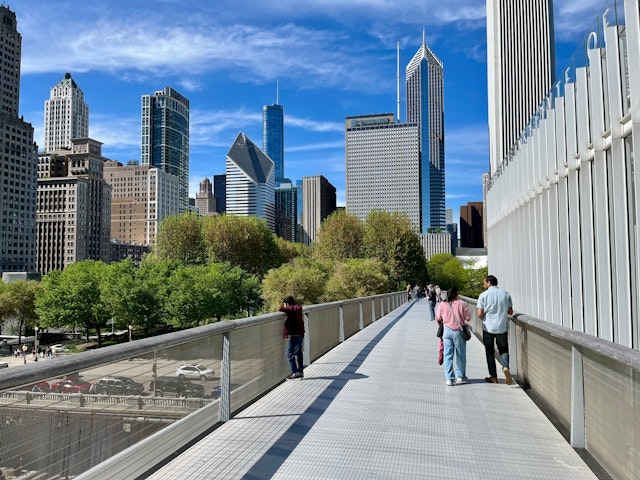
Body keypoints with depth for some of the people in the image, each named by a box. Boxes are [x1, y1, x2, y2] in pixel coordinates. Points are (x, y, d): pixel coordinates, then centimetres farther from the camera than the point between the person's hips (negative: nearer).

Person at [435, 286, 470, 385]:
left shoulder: (442, 304, -3)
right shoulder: (461, 304, -10)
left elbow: (438, 319, 4)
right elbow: (468, 318, -7)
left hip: (447, 331, 2)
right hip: (459, 331, -2)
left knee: (448, 354, 6)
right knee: (460, 354, 14)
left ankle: (449, 378, 4)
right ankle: (460, 376, 23)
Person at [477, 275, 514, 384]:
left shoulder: (483, 295, -8)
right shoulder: (506, 294, 2)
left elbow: (480, 314, -12)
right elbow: (510, 312, 6)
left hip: (488, 327, -2)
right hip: (502, 327, 2)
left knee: (490, 352, 11)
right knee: (503, 350, 15)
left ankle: (493, 376, 14)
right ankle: (505, 367, -13)